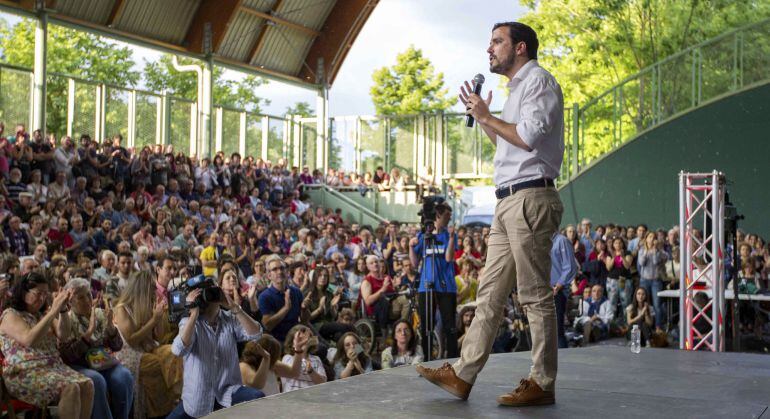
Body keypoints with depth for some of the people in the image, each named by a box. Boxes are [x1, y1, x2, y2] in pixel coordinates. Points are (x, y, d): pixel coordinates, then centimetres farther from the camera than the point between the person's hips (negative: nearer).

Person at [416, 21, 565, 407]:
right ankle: (463, 375, 10)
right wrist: (480, 117, 22)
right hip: (509, 202, 10)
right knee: (489, 295, 8)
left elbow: (529, 137, -18)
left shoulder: (537, 80, -5)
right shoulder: (517, 88, 25)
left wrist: (488, 117, -6)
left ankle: (541, 384, 0)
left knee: (535, 296, -6)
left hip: (530, 198, -10)